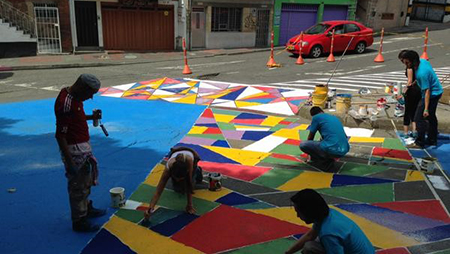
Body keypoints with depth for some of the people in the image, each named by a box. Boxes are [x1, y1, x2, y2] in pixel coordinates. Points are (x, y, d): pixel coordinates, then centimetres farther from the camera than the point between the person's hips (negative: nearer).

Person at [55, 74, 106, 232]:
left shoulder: (75, 96, 3)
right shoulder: (66, 103, -27)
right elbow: (60, 135, -26)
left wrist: (91, 117, 2)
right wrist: (69, 162, -24)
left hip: (83, 146, 10)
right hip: (74, 150, -10)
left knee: (86, 181, 25)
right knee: (78, 185, 5)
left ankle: (86, 208, 45)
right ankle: (79, 221, 22)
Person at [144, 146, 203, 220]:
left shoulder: (189, 160, -49)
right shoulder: (169, 167, -43)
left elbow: (188, 186, -38)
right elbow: (158, 191, -43)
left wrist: (189, 204, -35)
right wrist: (150, 209, -56)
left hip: (192, 155, -1)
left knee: (188, 185, -9)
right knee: (178, 189, -2)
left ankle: (197, 170, 20)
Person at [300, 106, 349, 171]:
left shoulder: (316, 117, 6)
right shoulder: (335, 118, 24)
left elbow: (310, 138, 13)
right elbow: (345, 136, 35)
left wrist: (310, 153, 31)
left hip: (331, 150, -7)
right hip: (344, 150, 8)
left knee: (302, 144, 5)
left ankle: (326, 162, 4)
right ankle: (329, 159, 14)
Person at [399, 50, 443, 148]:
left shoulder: (422, 73, -33)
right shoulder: (422, 61, -6)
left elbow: (427, 91, -31)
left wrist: (426, 109, -30)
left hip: (432, 95, -10)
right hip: (437, 91, 10)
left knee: (419, 118, -6)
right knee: (431, 117, 20)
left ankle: (419, 143, 1)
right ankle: (432, 140, 32)